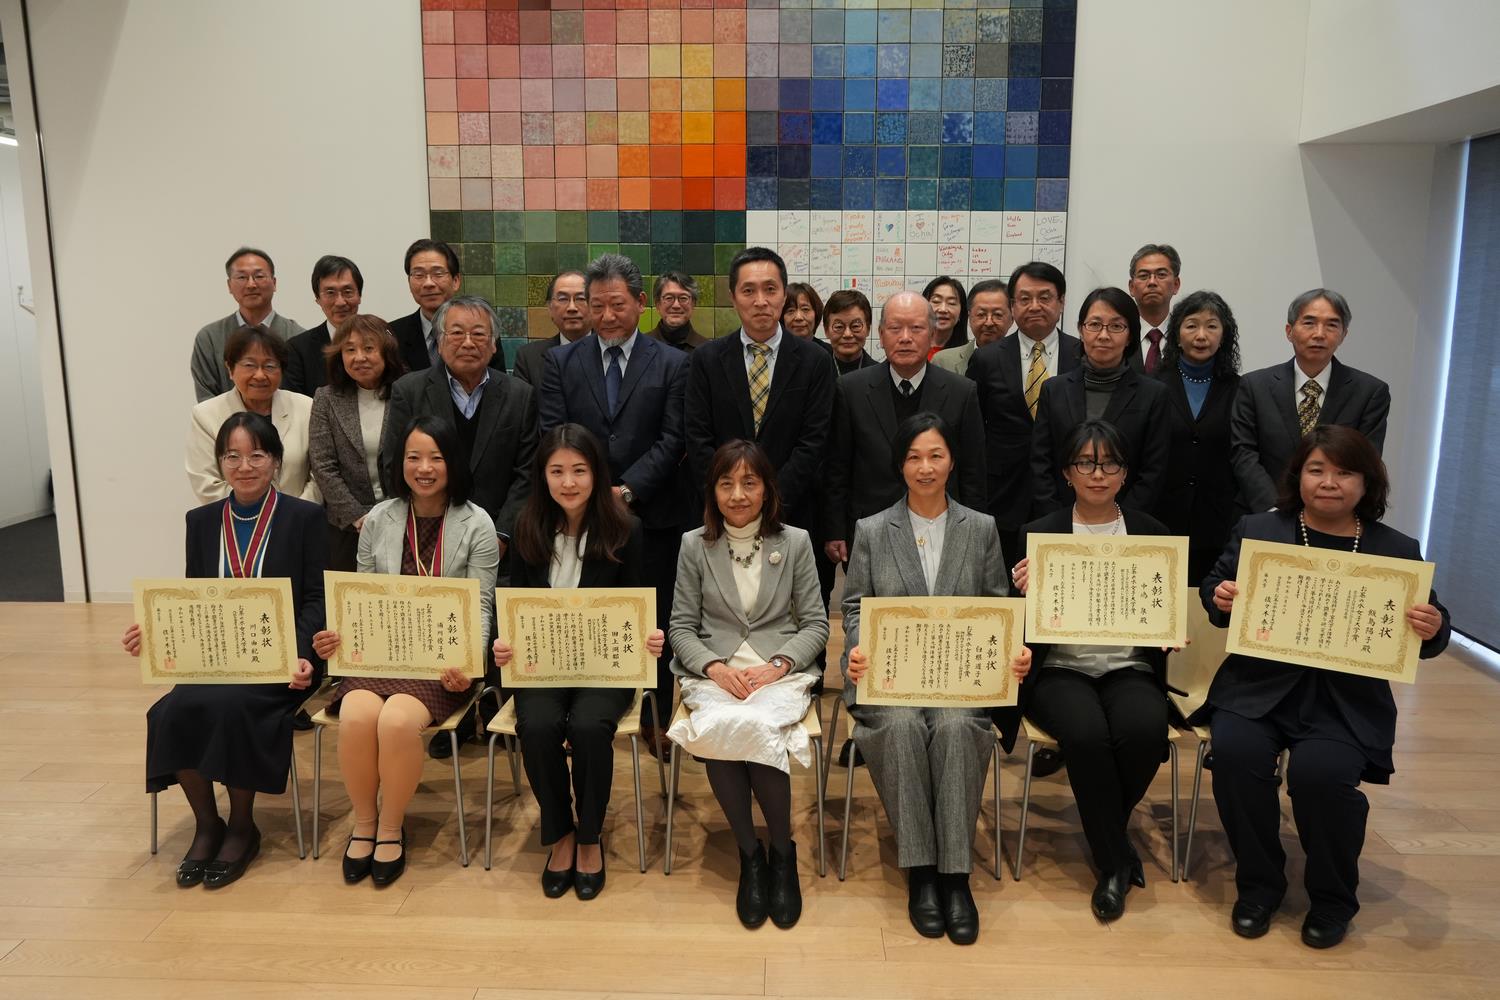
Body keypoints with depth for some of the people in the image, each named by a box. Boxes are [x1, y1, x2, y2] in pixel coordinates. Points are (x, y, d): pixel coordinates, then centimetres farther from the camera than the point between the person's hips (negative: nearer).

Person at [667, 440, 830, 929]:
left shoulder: (795, 542, 7)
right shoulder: (694, 545, 8)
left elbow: (816, 624, 7)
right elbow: (682, 627, 7)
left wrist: (778, 665, -11)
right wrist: (717, 668, -12)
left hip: (781, 672, 0)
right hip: (714, 673, 1)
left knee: (751, 726, -33)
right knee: (723, 727, -34)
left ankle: (782, 853, -9)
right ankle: (750, 853, -11)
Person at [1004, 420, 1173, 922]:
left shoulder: (1151, 533, 10)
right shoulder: (1039, 534, 3)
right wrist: (1024, 592, -20)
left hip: (1129, 669, 2)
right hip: (1060, 669, -1)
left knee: (1145, 729, -30)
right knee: (1086, 732, -32)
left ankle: (1106, 842, -1)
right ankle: (1115, 860, -8)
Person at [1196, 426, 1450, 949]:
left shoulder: (1397, 550, 5)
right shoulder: (1257, 530, 6)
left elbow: (1426, 629, 7)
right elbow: (1214, 587, 11)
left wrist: (1434, 629, -17)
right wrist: (1219, 598, -13)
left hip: (1347, 701, -1)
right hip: (1261, 685, 1)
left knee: (1320, 773, -27)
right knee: (1236, 753, -26)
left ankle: (1332, 899, 4)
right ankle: (1259, 885, 0)